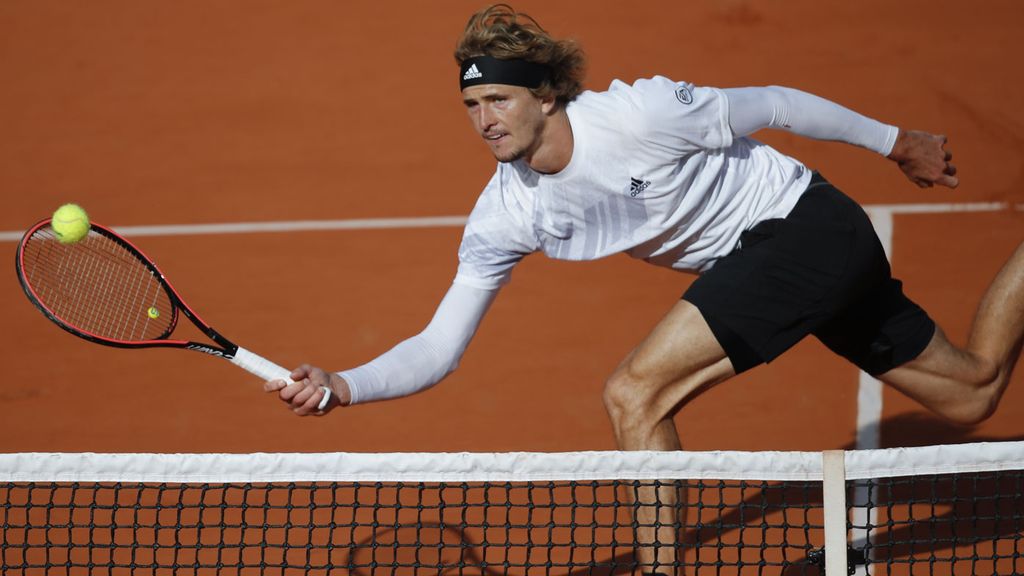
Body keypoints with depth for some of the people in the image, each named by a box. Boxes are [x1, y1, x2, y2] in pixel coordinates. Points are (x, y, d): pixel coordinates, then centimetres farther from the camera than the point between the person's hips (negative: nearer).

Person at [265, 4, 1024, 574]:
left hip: (810, 224, -7)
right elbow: (439, 349, -7)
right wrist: (343, 386, -25)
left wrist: (894, 142, 1)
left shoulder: (635, 115, -27)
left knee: (636, 394, -21)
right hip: (750, 260, 7)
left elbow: (770, 106, -12)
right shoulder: (506, 216, -8)